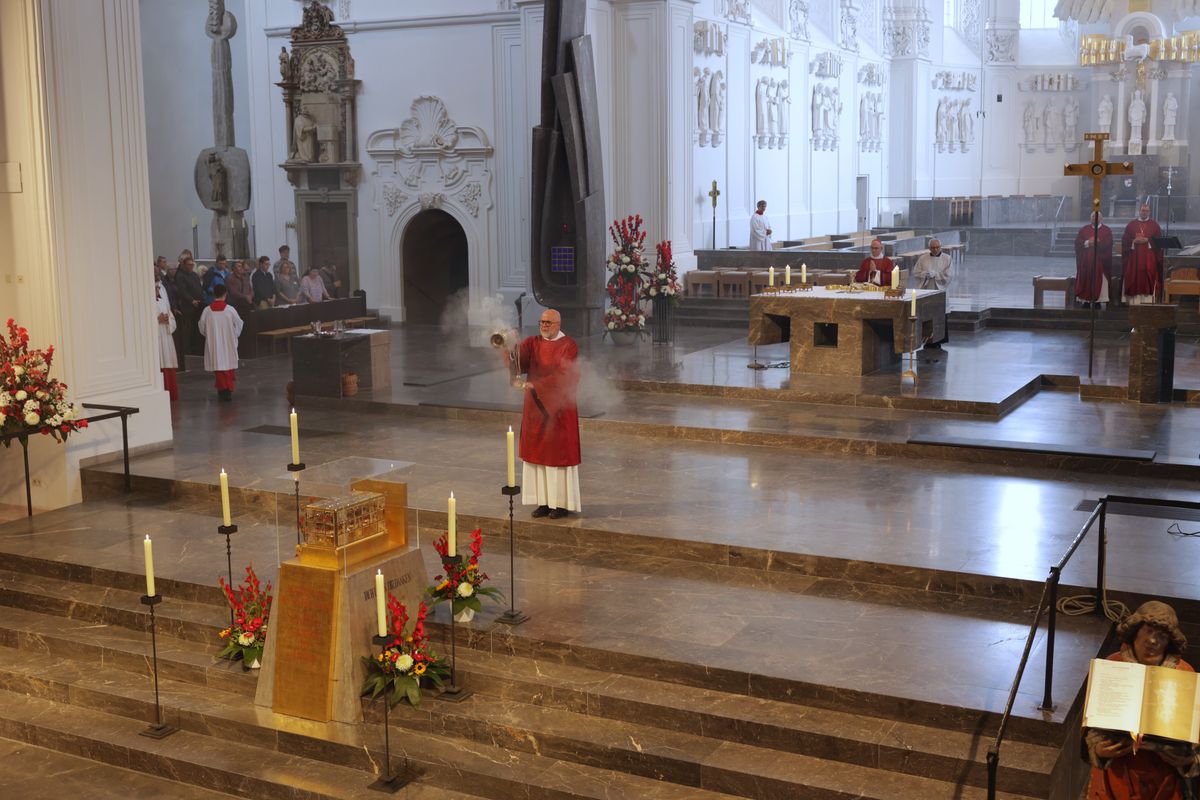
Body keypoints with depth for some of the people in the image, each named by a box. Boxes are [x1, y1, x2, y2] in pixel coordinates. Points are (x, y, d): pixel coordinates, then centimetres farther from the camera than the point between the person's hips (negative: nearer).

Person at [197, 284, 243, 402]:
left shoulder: (207, 311, -9)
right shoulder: (230, 309, -13)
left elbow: (202, 329, 0)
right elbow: (239, 325, -3)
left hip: (214, 344, 1)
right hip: (229, 343, -1)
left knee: (218, 366, 10)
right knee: (229, 366, 10)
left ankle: (222, 389, 11)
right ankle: (229, 390, 7)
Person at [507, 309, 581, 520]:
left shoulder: (568, 346, -8)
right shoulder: (532, 343, 7)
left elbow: (563, 376, -19)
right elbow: (518, 360, -10)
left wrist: (534, 385, -25)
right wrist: (507, 347, -31)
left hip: (558, 408, -5)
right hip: (535, 407, 5)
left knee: (558, 453, 0)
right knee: (538, 453, 7)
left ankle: (561, 503, 8)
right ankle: (544, 501, 14)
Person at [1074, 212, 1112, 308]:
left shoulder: (1106, 230, 6)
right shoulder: (1084, 230, 11)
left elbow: (1108, 244, -6)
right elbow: (1077, 242, 1)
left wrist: (1097, 243, -16)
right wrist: (1087, 243, -14)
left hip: (1100, 261, -1)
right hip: (1086, 261, 2)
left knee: (1098, 281, -3)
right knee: (1086, 280, -1)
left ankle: (1097, 301, 0)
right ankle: (1086, 301, 3)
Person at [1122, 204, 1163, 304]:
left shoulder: (1154, 225, 9)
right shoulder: (1131, 225, 12)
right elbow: (1125, 240, 5)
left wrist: (1147, 240, -12)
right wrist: (1134, 241, -12)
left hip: (1149, 257, -1)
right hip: (1134, 257, 1)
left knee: (1148, 278, -7)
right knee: (1134, 279, -3)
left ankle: (1148, 301, -7)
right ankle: (1134, 301, -2)